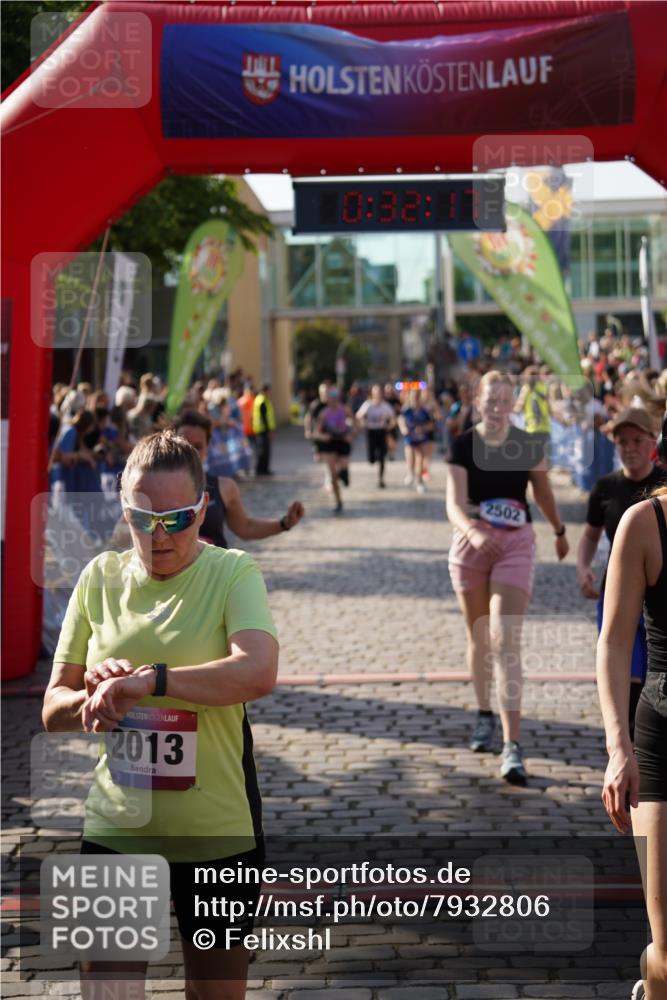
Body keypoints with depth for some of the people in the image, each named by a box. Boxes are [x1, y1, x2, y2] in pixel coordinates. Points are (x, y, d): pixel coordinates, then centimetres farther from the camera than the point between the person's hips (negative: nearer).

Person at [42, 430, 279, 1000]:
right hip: (115, 829, 3)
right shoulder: (100, 577, 3)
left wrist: (148, 680, -29)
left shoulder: (232, 573, -8)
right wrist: (94, 700, -17)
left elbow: (258, 673, -27)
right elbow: (53, 708, 5)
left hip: (216, 830, -2)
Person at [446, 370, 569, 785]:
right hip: (472, 543, 2)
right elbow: (455, 503, -17)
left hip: (516, 544, -1)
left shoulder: (527, 445, -5)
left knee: (506, 642, -13)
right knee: (479, 637, 16)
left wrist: (560, 531, 24)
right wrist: (472, 530, -38)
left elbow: (544, 490, 12)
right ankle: (485, 716, 38)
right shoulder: (463, 446, -7)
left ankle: (512, 746, -16)